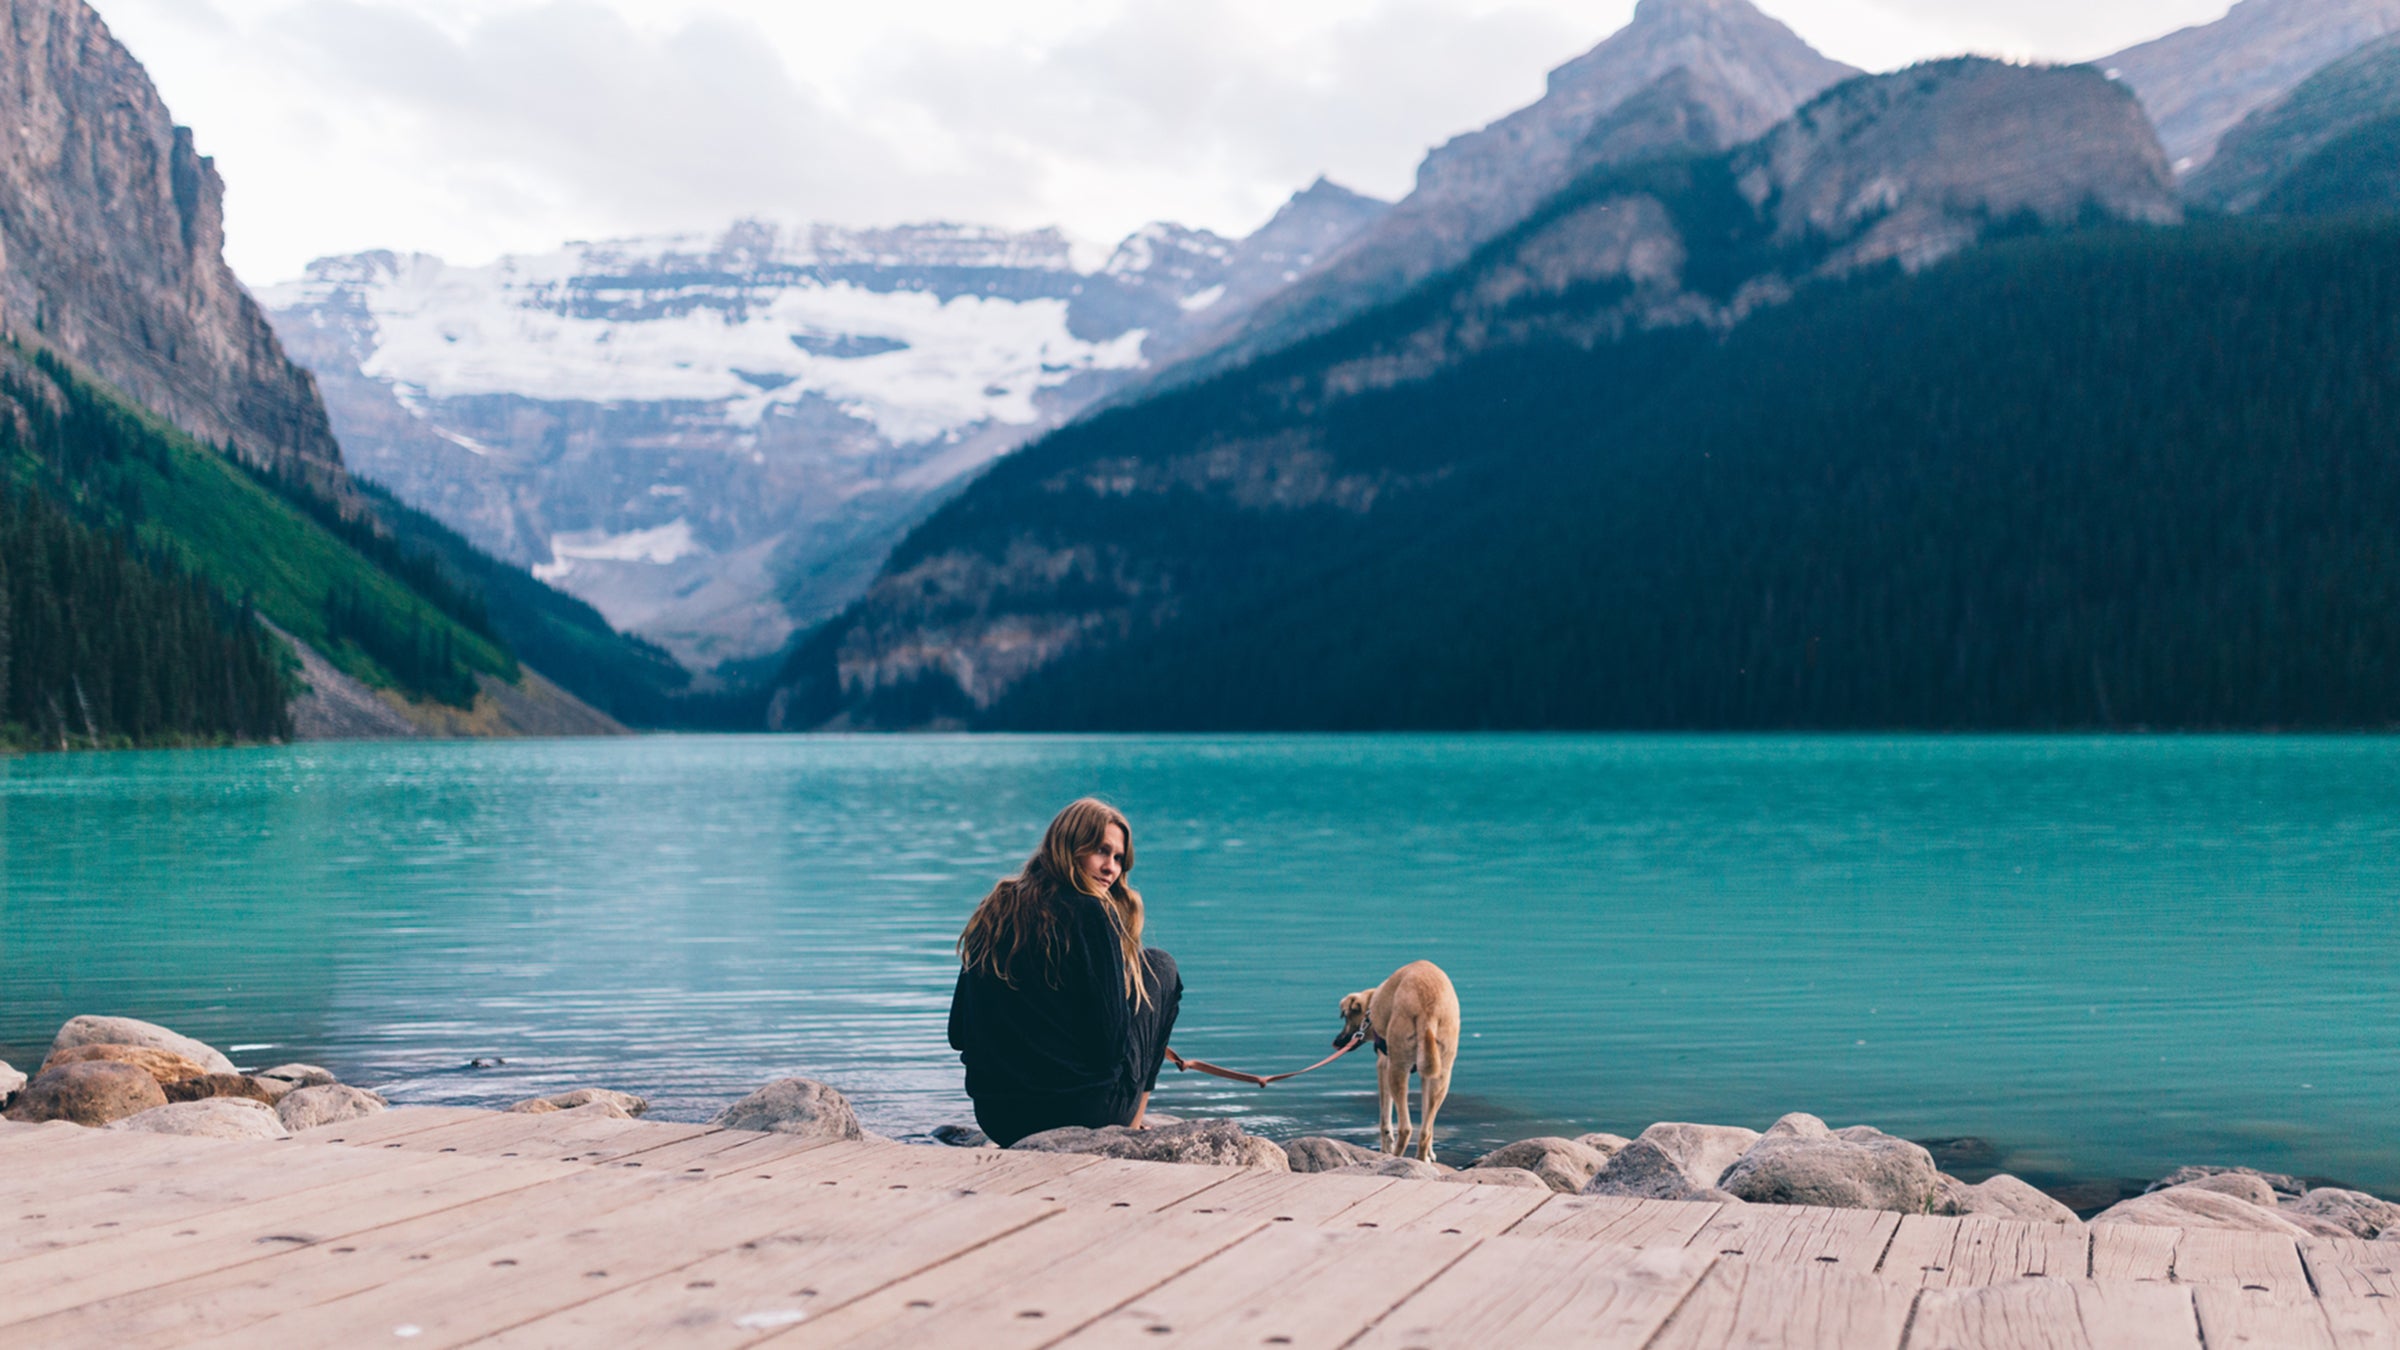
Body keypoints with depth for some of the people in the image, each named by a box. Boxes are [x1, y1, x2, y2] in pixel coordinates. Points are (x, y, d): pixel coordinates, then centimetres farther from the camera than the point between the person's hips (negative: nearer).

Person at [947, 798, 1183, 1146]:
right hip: (1081, 1112, -7)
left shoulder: (992, 911, 8)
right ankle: (1132, 1132, 15)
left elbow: (959, 1035, 10)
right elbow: (1110, 1033, -13)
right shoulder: (1092, 914, -10)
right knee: (1159, 966, 14)